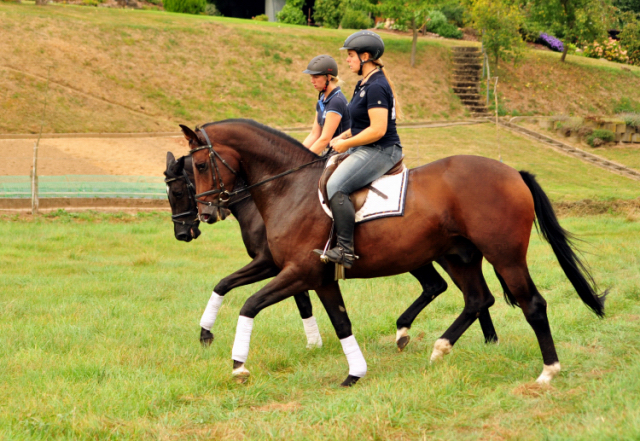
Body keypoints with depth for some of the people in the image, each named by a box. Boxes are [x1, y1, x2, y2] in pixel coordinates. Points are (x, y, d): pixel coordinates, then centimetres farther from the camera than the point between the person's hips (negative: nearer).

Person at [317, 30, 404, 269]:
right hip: (365, 150, 11)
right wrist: (345, 136, 11)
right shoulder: (364, 84, 14)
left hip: (380, 151, -11)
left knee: (335, 187, -25)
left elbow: (378, 130, -25)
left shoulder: (376, 87, -19)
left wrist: (347, 143, -15)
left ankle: (345, 249, -27)